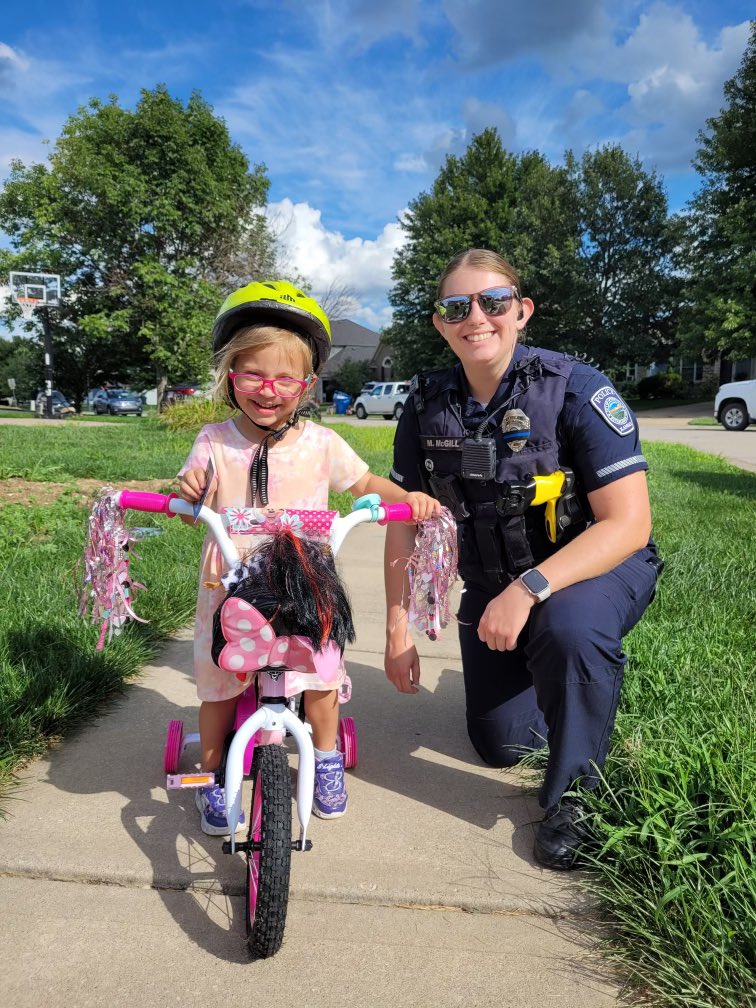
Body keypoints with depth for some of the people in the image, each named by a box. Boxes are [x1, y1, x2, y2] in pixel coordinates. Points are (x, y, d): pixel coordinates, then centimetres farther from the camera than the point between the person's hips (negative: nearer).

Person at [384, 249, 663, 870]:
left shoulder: (574, 389, -22)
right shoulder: (428, 406, -9)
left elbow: (628, 523, -27)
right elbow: (405, 522, -2)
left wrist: (530, 588, -37)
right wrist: (398, 630, -5)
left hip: (598, 566, -4)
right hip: (491, 586, 5)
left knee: (568, 628, -39)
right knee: (499, 745, 9)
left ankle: (572, 794, -12)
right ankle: (540, 676, 42)